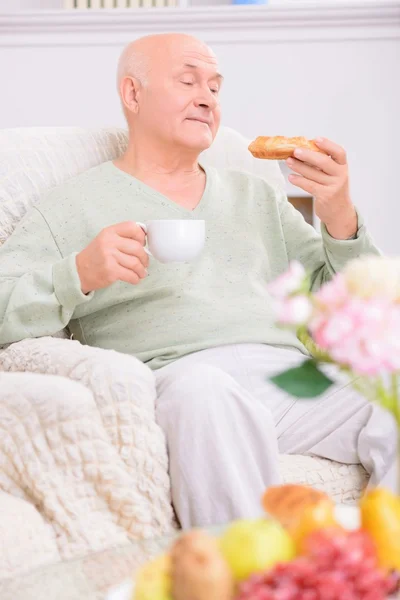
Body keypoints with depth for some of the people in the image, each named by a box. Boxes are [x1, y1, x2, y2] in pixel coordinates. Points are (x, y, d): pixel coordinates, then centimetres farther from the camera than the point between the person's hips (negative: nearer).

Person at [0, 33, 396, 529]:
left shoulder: (257, 197, 30)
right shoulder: (72, 206, 17)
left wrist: (339, 215, 6)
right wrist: (79, 275, -13)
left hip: (292, 375, 4)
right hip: (180, 379, -4)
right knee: (206, 393, -39)